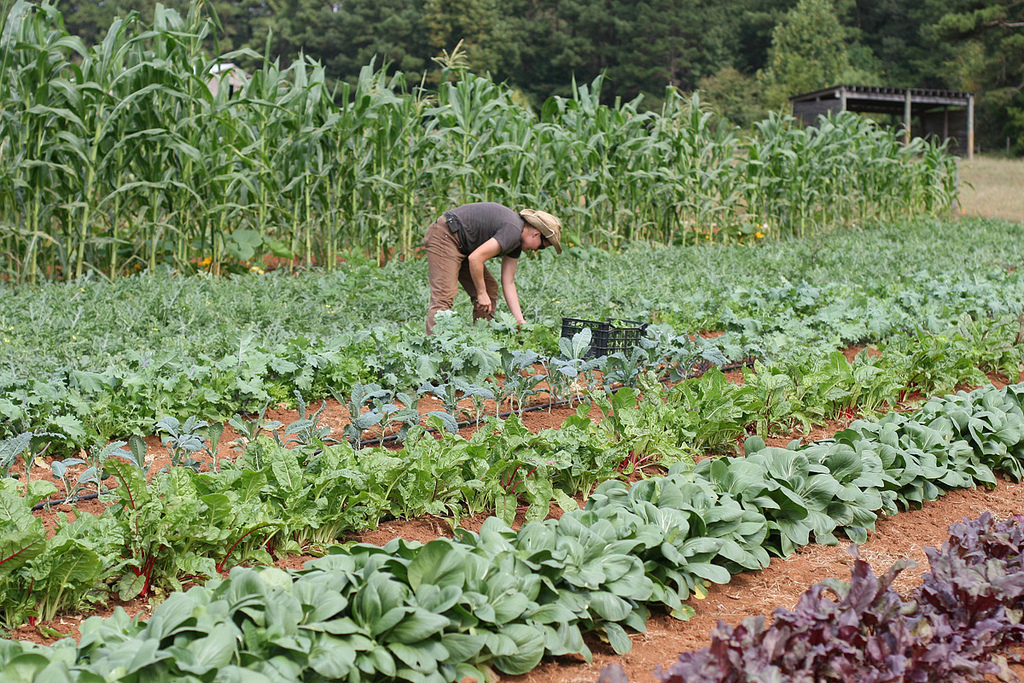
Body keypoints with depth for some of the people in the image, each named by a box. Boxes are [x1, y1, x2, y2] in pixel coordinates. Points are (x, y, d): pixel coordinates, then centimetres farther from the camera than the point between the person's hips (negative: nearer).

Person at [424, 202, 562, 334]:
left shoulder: (517, 241, 9)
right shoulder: (513, 231, -21)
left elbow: (508, 283, 9)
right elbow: (475, 259, -25)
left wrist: (520, 321, 3)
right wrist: (481, 293, -14)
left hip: (461, 246, 11)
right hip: (444, 237, -11)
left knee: (490, 289, 9)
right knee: (444, 296, -20)